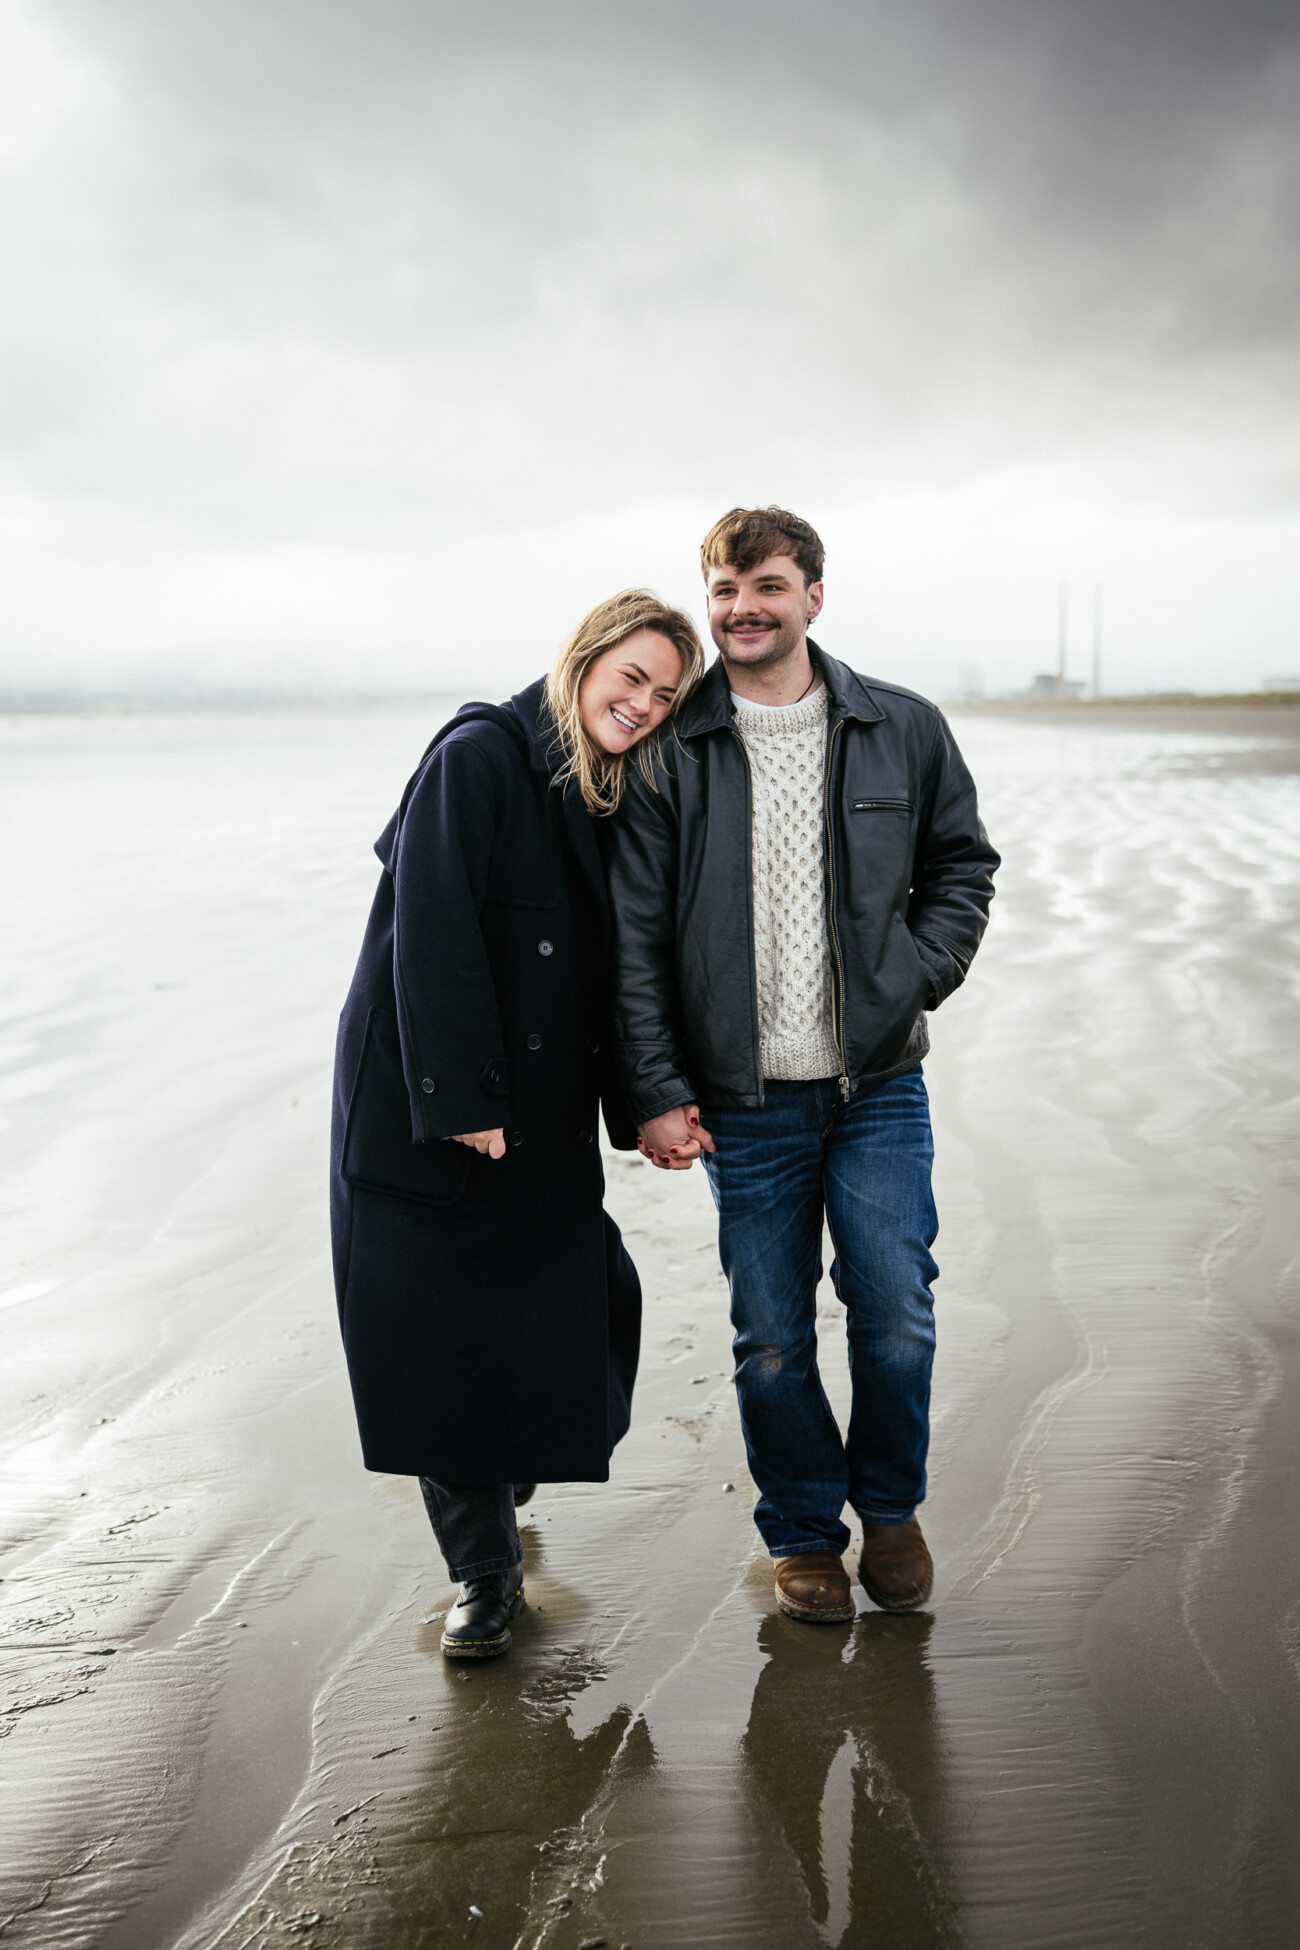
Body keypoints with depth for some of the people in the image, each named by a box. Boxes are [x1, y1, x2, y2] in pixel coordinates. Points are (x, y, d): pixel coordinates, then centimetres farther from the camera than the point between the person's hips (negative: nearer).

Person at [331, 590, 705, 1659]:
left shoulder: (614, 798, 10)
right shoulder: (480, 757, -12)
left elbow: (611, 963, 12)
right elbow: (433, 933, -18)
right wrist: (460, 1099, -21)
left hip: (543, 1115, 6)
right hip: (422, 1103, -6)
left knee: (577, 1312, 1)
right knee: (443, 1326, 1)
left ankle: (503, 1481, 33)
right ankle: (484, 1571, 17)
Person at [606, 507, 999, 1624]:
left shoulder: (905, 732, 4)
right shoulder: (670, 752, 0)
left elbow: (963, 863, 16)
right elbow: (633, 936, -2)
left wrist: (917, 978, -1)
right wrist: (655, 1092, -8)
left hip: (879, 1083, 1)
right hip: (743, 1100, 0)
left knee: (897, 1317, 1)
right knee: (771, 1339, 6)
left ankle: (891, 1507, 28)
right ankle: (803, 1531, 28)